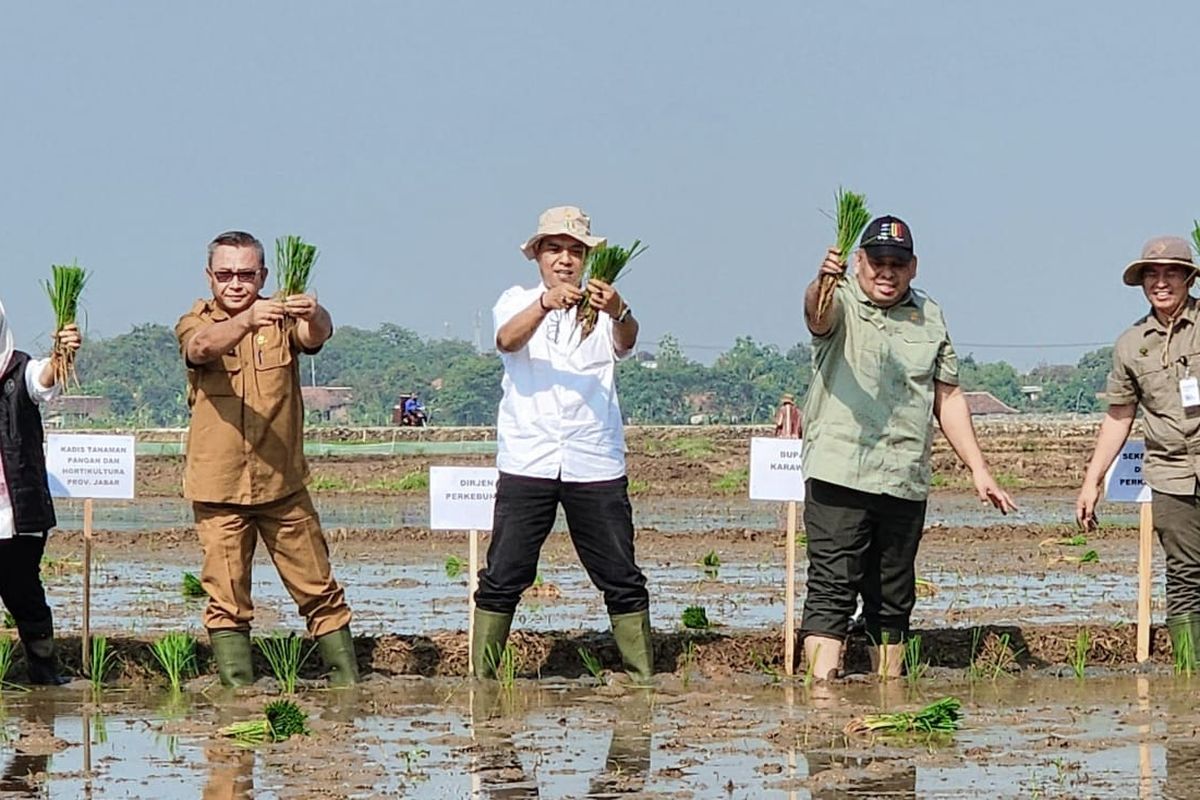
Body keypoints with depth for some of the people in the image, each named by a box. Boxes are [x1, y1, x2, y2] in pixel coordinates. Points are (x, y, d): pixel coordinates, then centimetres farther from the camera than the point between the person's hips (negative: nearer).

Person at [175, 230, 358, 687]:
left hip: (283, 485, 1)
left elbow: (316, 336, -18)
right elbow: (203, 346, -24)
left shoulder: (281, 319, 4)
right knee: (227, 602, 0)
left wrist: (314, 317, -43)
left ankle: (348, 685, 13)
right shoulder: (196, 323, 1)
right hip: (219, 491, -1)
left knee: (320, 591, 5)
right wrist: (246, 322, -45)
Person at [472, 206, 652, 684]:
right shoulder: (517, 301, 9)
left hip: (595, 463, 1)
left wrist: (618, 313, -38)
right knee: (503, 577, -3)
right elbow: (507, 339, -13)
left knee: (622, 579, 2)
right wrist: (546, 303, -33)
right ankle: (481, 677, 3)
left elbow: (626, 342, -14)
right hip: (527, 461, 0)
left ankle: (641, 676, 9)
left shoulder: (601, 309, 8)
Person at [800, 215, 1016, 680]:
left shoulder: (929, 317, 15)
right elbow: (818, 314, -25)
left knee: (893, 600, 9)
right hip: (840, 477, -5)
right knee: (832, 589, -12)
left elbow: (948, 398, 19)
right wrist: (822, 283, -49)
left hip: (906, 482, 5)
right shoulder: (841, 303, 1)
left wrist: (978, 470, 13)